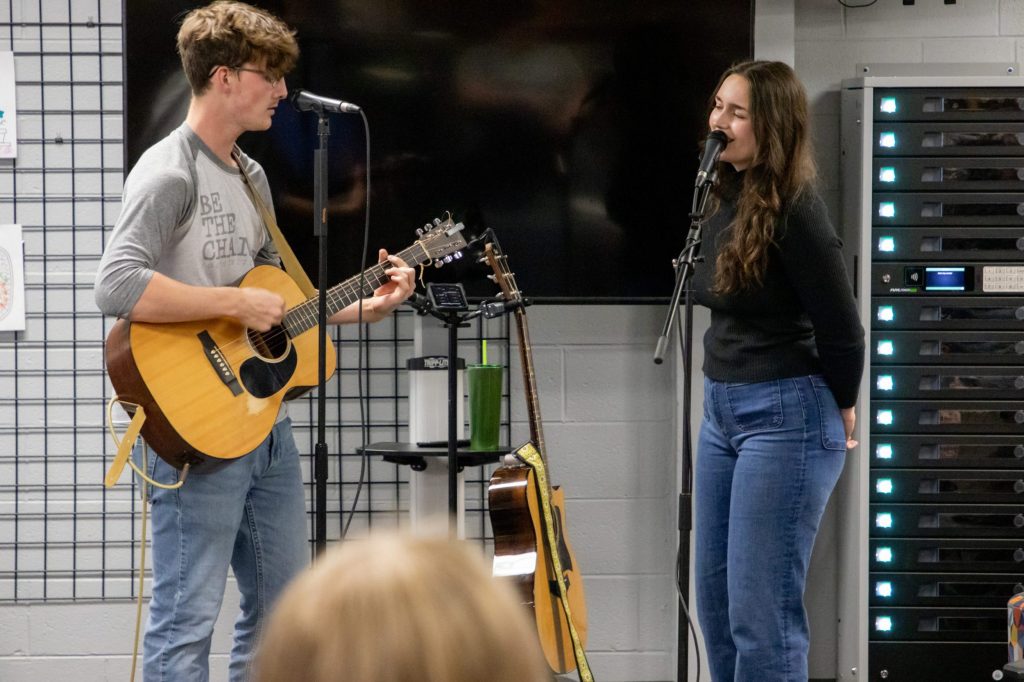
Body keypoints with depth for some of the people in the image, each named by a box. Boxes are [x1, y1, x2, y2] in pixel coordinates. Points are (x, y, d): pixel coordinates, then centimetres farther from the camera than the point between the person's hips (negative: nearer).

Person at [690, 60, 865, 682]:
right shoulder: (727, 201, 8)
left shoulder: (794, 211, -18)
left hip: (786, 417, -9)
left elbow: (841, 328, -13)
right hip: (722, 410, 9)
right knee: (715, 600, 13)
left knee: (760, 611, -7)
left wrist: (840, 411, 0)